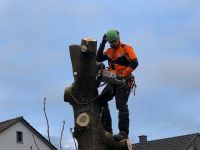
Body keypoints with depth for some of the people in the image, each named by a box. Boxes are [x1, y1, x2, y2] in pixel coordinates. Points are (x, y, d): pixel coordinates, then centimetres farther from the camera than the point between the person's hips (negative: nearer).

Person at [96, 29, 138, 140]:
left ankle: (124, 132, -16)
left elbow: (134, 63, -17)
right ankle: (107, 129, 5)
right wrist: (102, 45, -2)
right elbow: (98, 59, 6)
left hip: (124, 82, -7)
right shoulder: (109, 51, 13)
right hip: (113, 82, 8)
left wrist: (122, 75, -23)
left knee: (121, 106, -15)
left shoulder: (126, 49, -7)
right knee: (101, 100, 3)